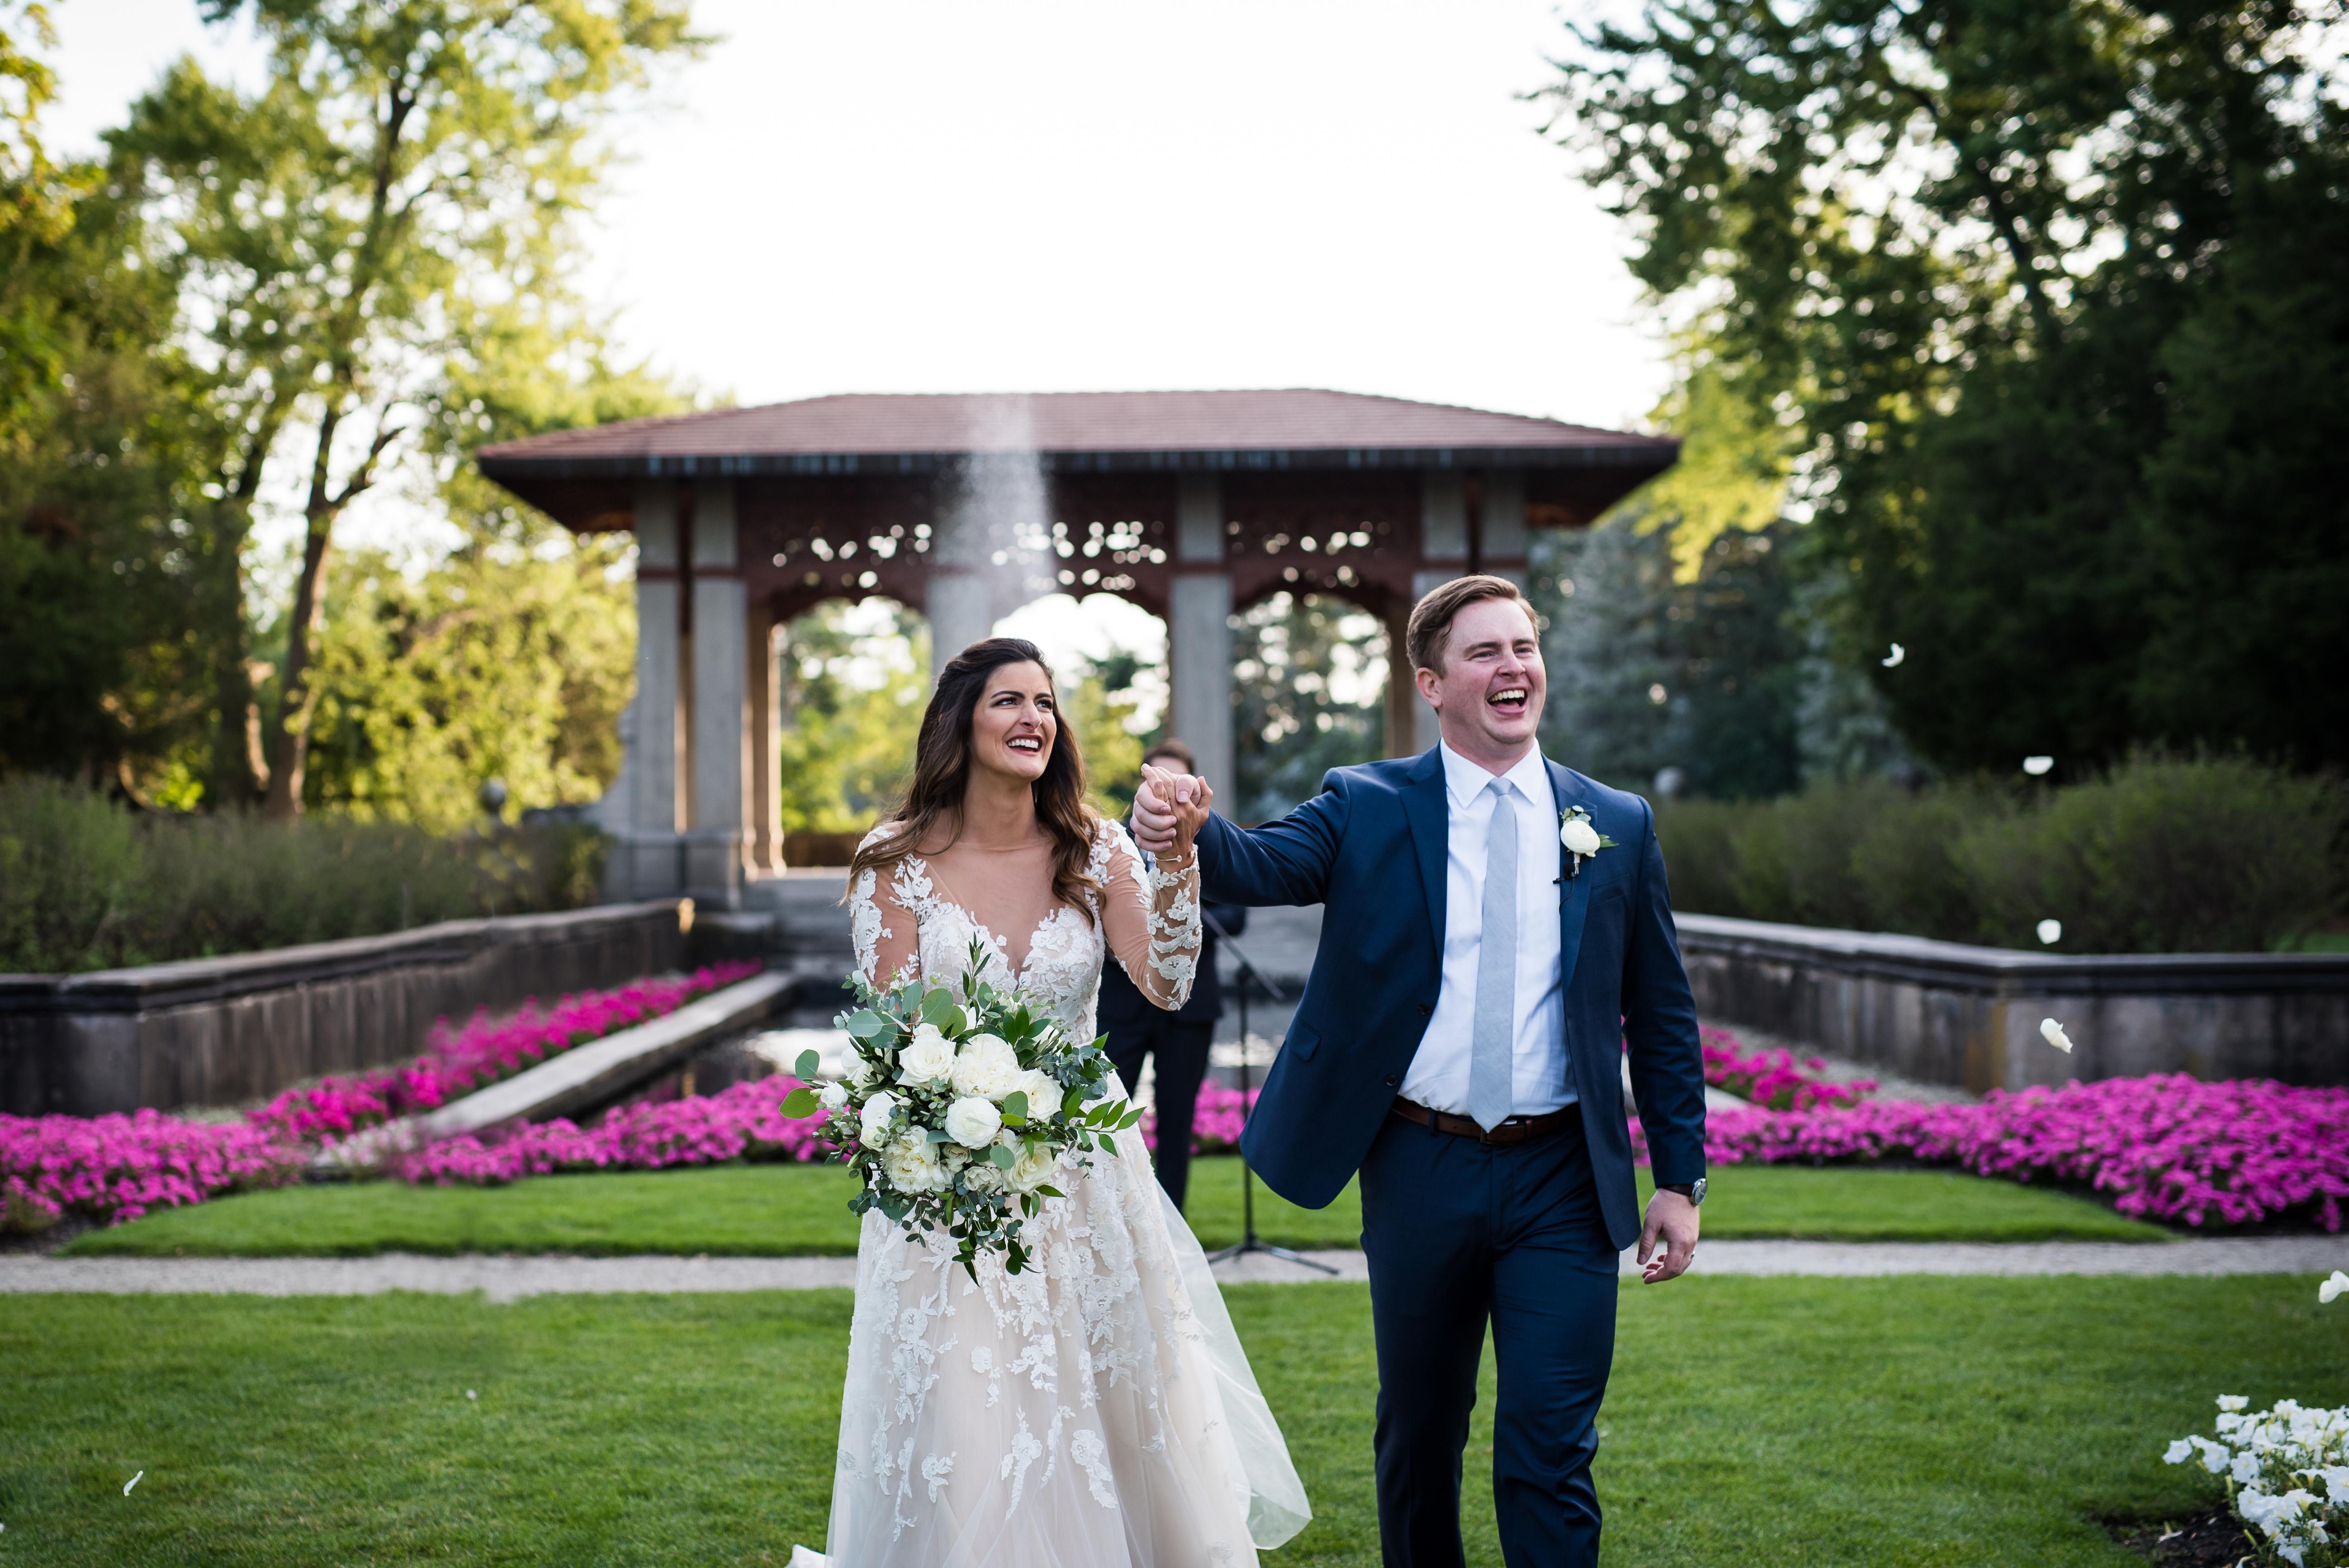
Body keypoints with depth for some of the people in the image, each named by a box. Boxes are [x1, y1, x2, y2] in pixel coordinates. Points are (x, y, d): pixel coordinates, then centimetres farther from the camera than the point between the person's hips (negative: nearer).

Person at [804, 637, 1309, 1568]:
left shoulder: (1095, 852, -1)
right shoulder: (897, 864, -5)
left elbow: (1166, 985, -14)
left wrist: (1178, 853, -25)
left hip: (1087, 1175, 2)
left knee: (1115, 1422, 7)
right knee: (963, 1441, -2)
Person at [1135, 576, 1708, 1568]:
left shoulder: (1616, 825, 4)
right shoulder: (1366, 808, 0)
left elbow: (1662, 1017, 7)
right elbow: (1264, 865, -19)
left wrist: (1680, 1180, 4)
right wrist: (1185, 833, -41)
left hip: (1562, 1183, 0)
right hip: (1420, 1172, 0)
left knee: (1550, 1450, -1)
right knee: (1418, 1436, 16)